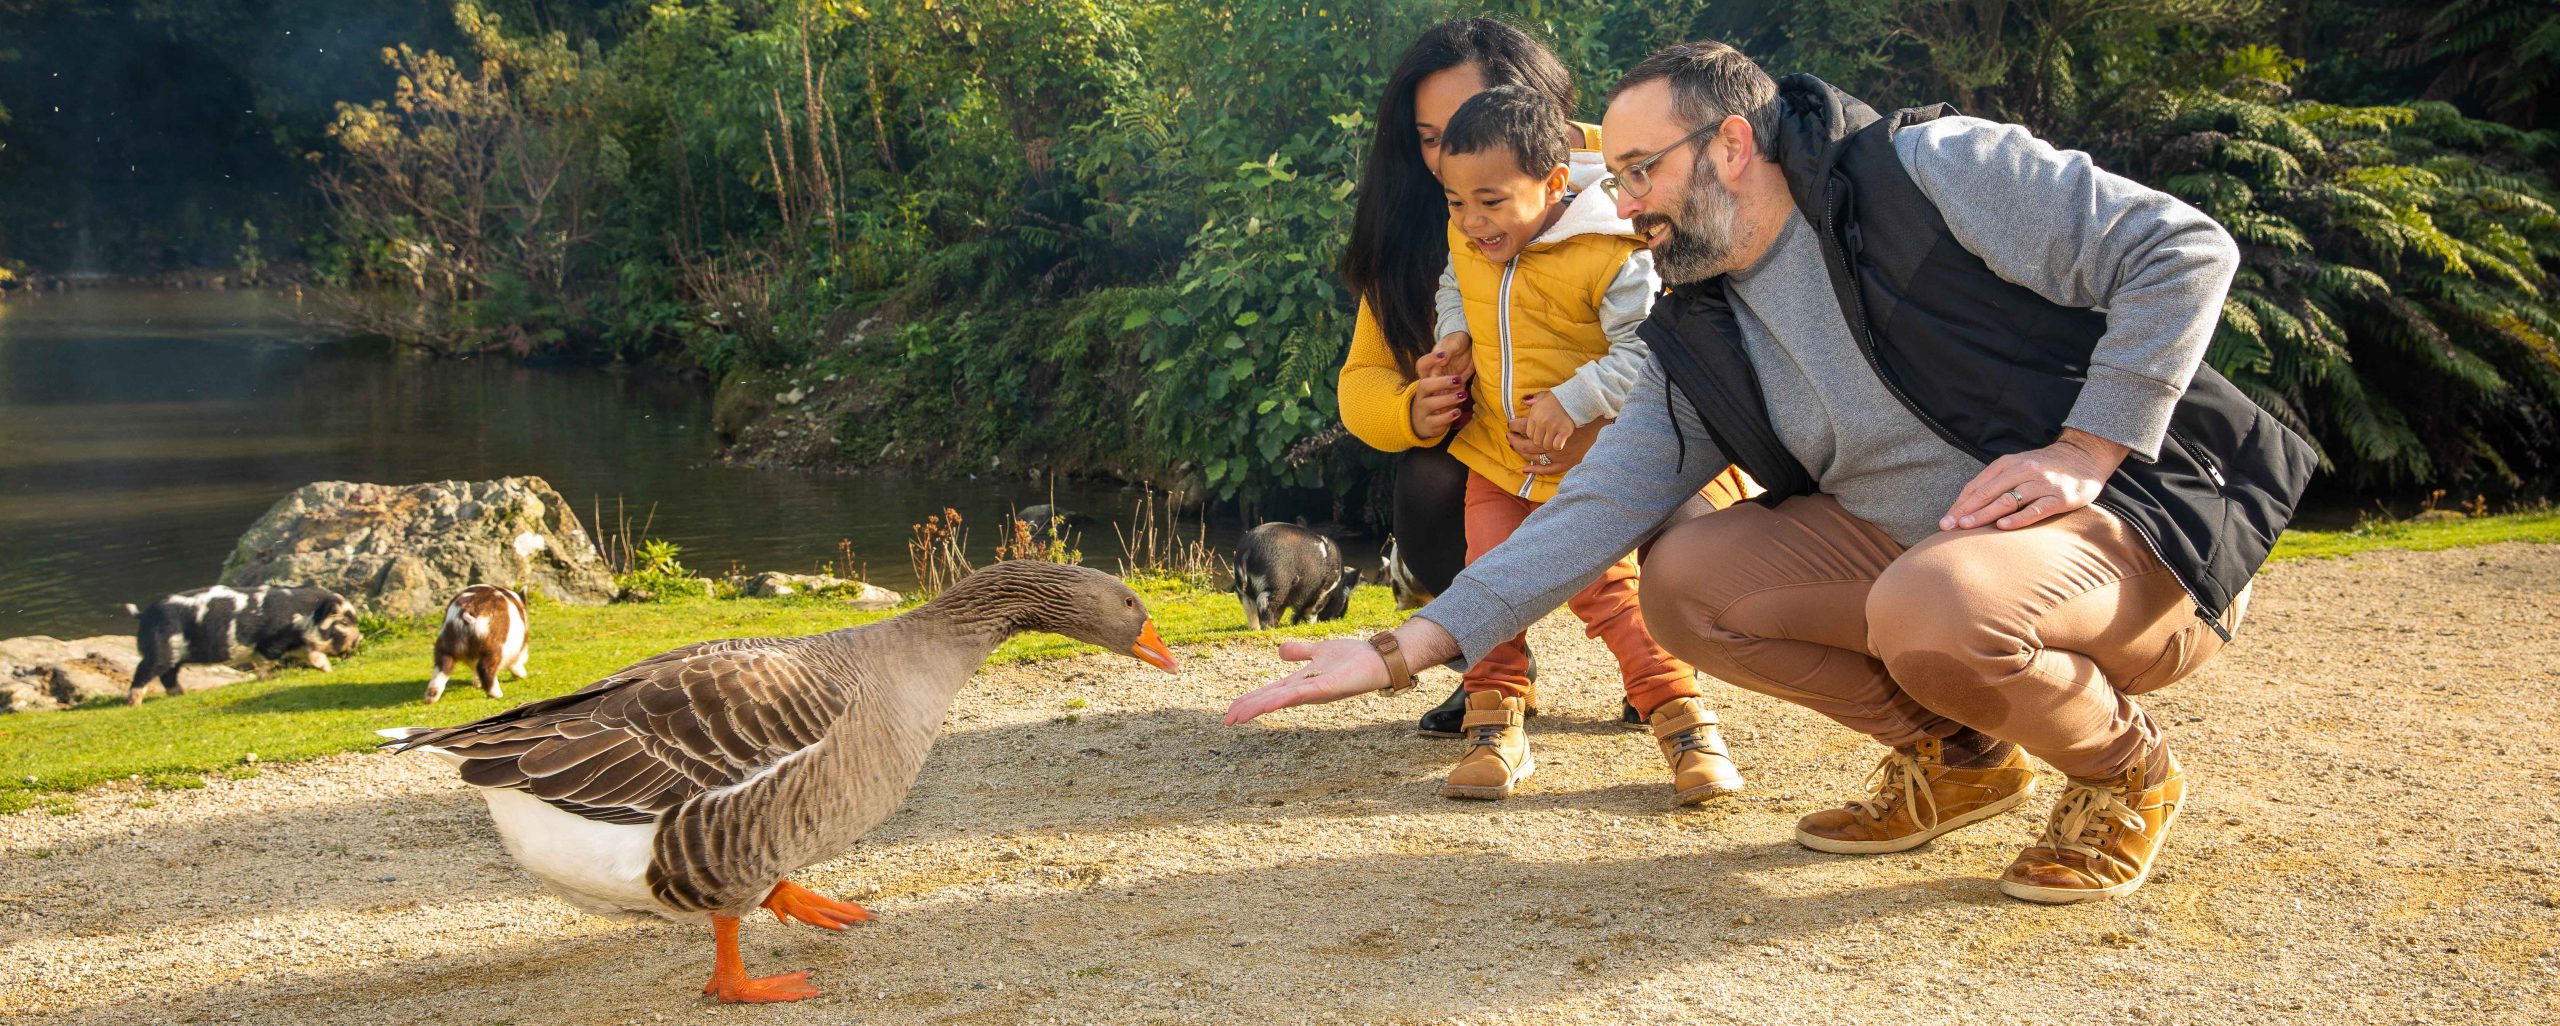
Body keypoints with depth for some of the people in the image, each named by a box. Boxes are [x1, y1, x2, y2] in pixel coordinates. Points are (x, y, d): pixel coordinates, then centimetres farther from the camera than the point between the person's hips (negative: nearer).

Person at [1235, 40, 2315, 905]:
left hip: (2136, 520, -6)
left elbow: (2184, 249, -13)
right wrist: (1406, 648, -10)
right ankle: (1957, 752, 8)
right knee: (1686, 584, -8)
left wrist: (2083, 453, -20)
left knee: (1935, 609, -37)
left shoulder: (1933, 172, -13)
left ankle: (2124, 770, -5)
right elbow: (1592, 511, -1)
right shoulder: (1700, 347, 5)